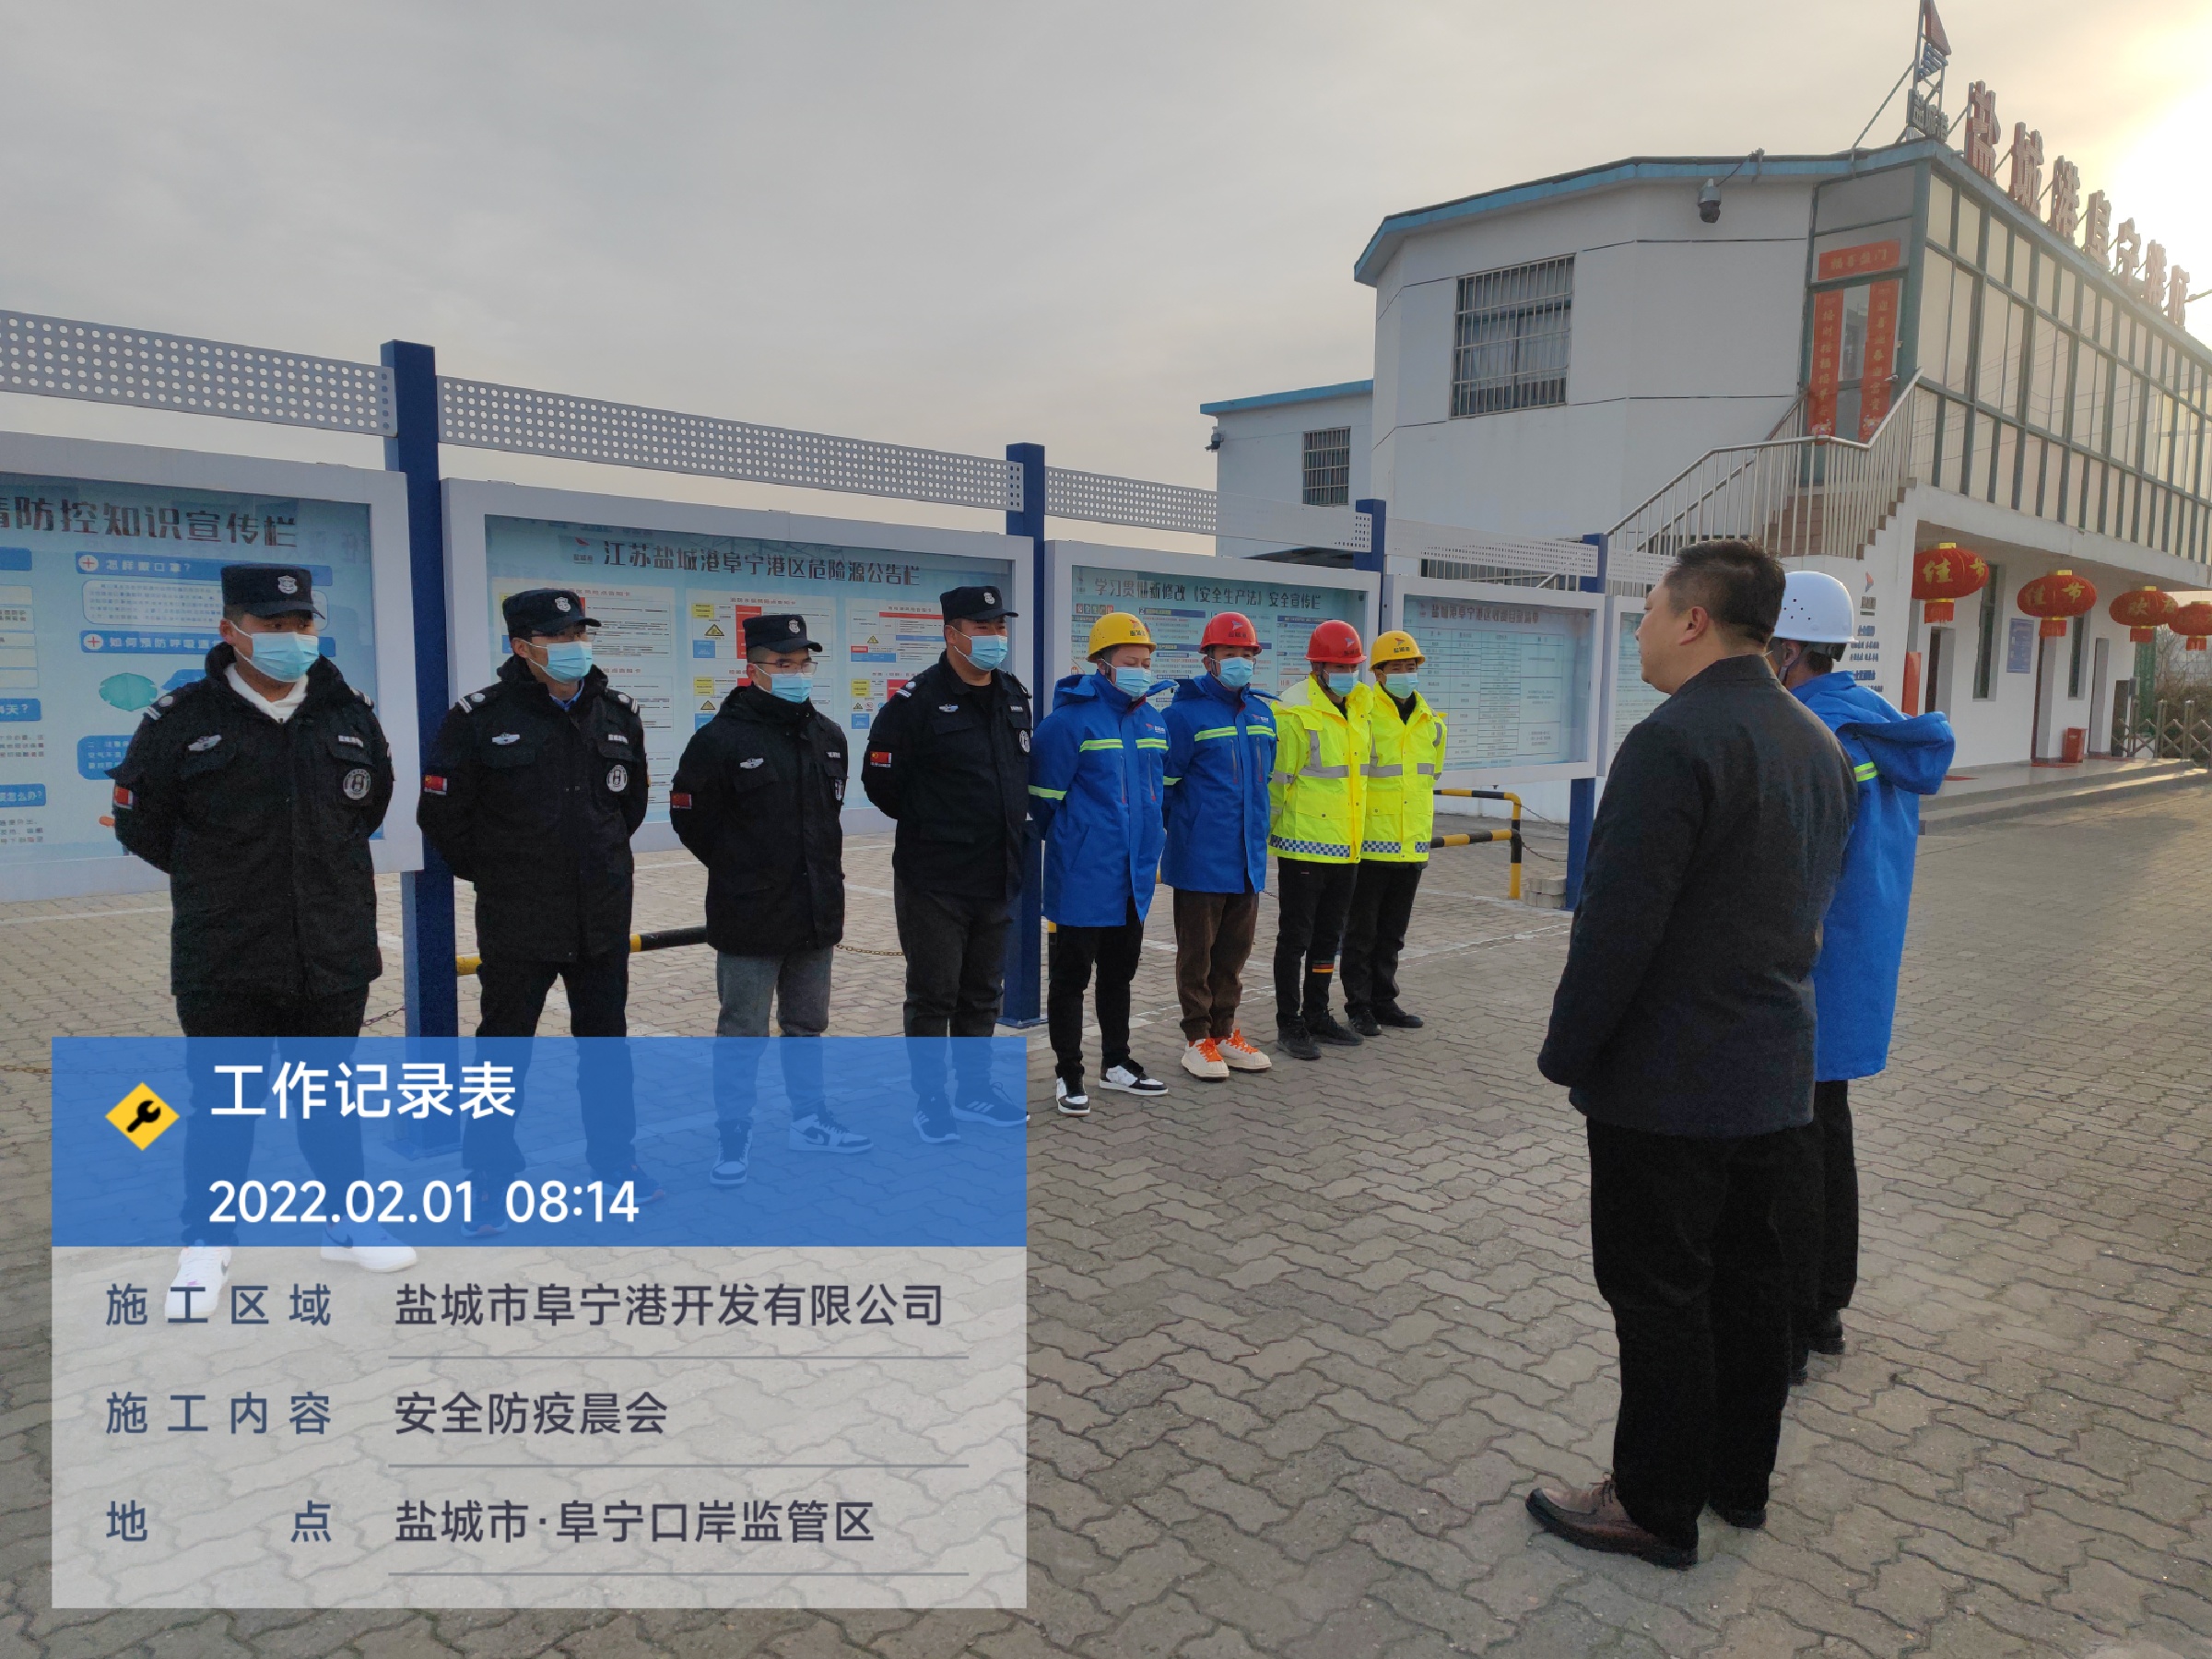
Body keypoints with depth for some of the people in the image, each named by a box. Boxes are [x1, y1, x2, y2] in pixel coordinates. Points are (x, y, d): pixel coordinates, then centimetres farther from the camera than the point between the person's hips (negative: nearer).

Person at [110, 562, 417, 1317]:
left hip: (334, 952, 3)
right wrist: (217, 882, 8)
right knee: (223, 1104, 8)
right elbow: (140, 824, 3)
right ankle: (206, 1246, 25)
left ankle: (347, 1222, 30)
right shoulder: (180, 720, -7)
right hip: (224, 962, -2)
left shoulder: (350, 717, 2)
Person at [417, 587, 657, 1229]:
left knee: (606, 1040, 15)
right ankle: (491, 1175, 23)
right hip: (517, 927, -4)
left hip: (604, 919, 4)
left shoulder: (617, 713, 3)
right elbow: (441, 816, -5)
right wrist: (498, 876, 2)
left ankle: (614, 1158, 31)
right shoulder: (480, 719, -11)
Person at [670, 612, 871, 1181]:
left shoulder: (828, 736, 7)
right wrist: (741, 871, 0)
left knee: (807, 1025, 18)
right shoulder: (721, 739, -13)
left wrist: (819, 873, 13)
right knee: (742, 1032, 4)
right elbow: (691, 818, -7)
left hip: (815, 913, 6)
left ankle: (809, 1119, 32)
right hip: (749, 919, -6)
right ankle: (735, 1136, 18)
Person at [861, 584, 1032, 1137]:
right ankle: (931, 1101, 16)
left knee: (983, 994, 16)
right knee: (933, 996, 3)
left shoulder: (1015, 698, 9)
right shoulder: (918, 701, -13)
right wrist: (931, 827, -1)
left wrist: (1014, 826, 13)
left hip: (998, 879, 6)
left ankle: (974, 1090, 30)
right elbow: (881, 781, -9)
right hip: (933, 882, -6)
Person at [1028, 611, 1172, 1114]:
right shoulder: (1070, 720, -16)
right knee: (1070, 978, 5)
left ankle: (1117, 1062, 33)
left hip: (1135, 880, 7)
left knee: (1119, 975, 19)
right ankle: (1068, 1074, 17)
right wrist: (1072, 845, 1)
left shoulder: (1153, 722, 7)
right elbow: (1044, 799, -12)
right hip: (1081, 883, -7)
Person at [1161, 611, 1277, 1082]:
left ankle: (1225, 1031, 28)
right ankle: (1198, 1039, 17)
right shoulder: (1185, 715, -12)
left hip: (1249, 860, 6)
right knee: (1198, 952, 5)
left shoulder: (1261, 713, 9)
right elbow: (1163, 782, -8)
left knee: (1235, 951, 15)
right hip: (1201, 861, -6)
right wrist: (1187, 828, 1)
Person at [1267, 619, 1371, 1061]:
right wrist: (1268, 834, -12)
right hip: (1304, 846, -8)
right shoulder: (1294, 712, -15)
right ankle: (1289, 1025, 11)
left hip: (1346, 847, 8)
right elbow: (1276, 782, -13)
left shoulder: (1357, 709, 11)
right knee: (1295, 938, 2)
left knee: (1328, 937, 16)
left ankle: (1317, 1014, 29)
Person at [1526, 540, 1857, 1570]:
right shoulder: (1818, 743, 9)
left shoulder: (1673, 740, -21)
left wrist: (1568, 1050, -12)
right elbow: (1811, 901, 16)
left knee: (1659, 1291, 4)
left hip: (1666, 1078, -9)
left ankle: (1657, 1506, 18)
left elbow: (1619, 923, -23)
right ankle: (1739, 1478, 34)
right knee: (1746, 1271, 19)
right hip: (1776, 1067, 9)